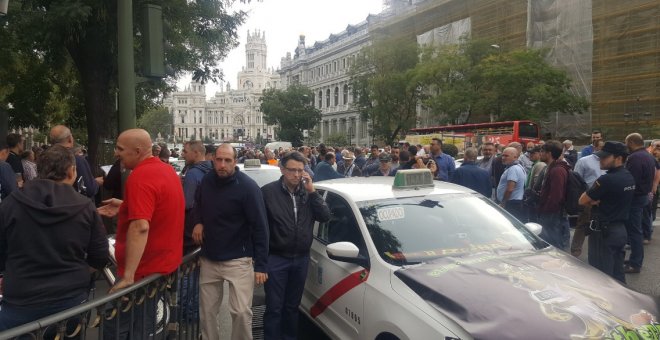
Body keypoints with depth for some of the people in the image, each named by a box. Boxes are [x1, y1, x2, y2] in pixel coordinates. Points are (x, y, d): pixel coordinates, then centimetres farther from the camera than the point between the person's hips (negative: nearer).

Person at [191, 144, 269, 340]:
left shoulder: (248, 187, -16)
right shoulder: (206, 181, 1)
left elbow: (260, 227, -15)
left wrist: (261, 265, -18)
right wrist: (198, 221, 2)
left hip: (238, 260, -5)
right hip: (209, 259, 5)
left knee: (241, 312, -5)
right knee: (207, 311, 13)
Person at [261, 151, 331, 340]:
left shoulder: (307, 192, 3)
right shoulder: (269, 191, -12)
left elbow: (325, 217, -5)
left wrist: (312, 191, -13)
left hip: (301, 258, 4)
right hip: (276, 259, -4)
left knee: (292, 306, 18)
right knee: (274, 308, 3)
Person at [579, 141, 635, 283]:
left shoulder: (607, 179, -22)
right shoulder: (629, 177, 7)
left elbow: (582, 200, -15)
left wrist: (593, 199, 3)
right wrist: (597, 199, -5)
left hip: (604, 231, -9)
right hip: (621, 229, 9)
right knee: (617, 274, 16)